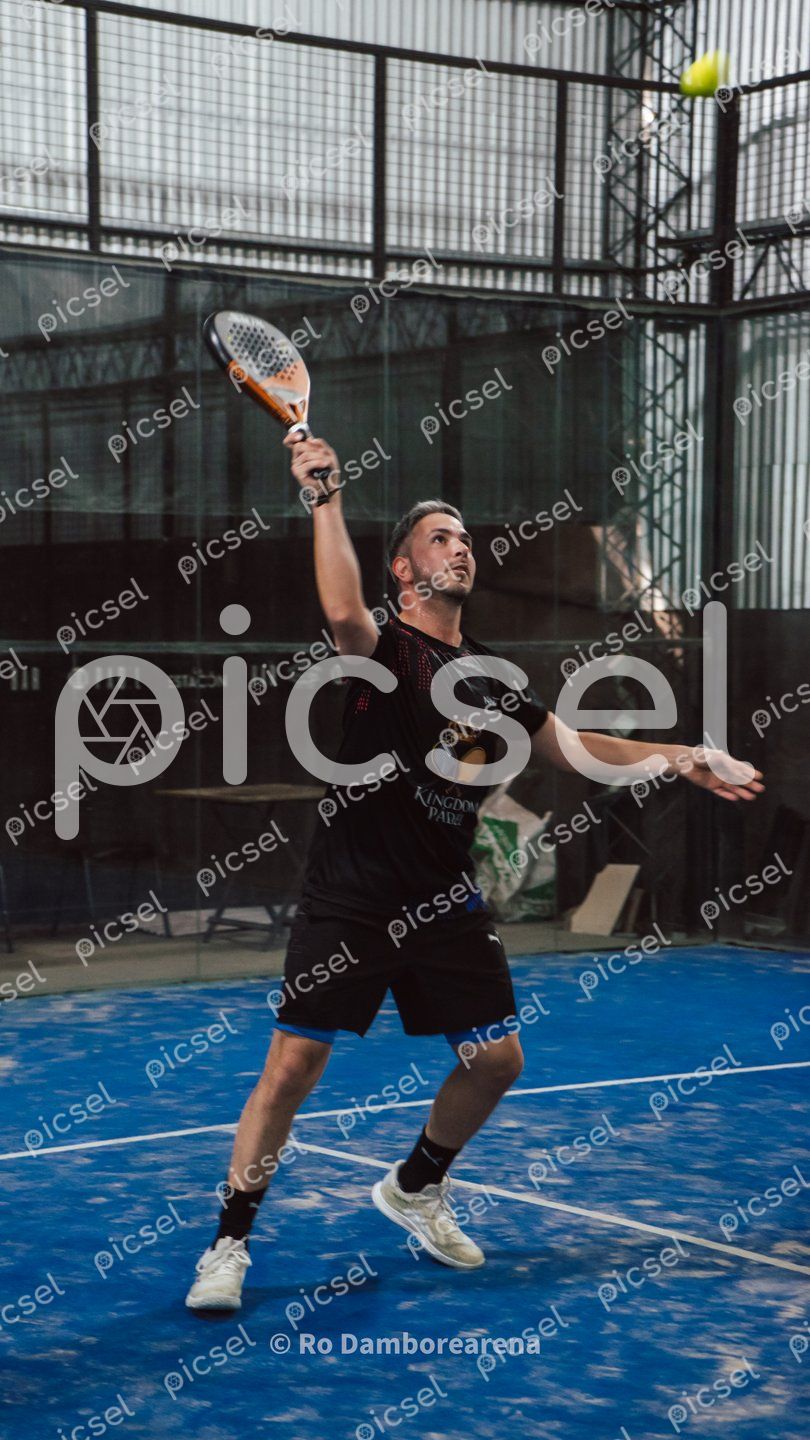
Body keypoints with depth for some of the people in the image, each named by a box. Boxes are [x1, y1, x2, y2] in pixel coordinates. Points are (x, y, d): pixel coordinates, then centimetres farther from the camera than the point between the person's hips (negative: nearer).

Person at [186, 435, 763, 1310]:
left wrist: (678, 758, 9)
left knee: (497, 1059, 8)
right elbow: (343, 612, -31)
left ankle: (414, 1191, 34)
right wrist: (327, 498, -34)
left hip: (445, 901, 6)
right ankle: (229, 1244, 6)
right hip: (351, 898, -6)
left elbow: (569, 744, 18)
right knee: (293, 1064, -8)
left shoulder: (492, 674, 12)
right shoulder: (384, 648, -7)